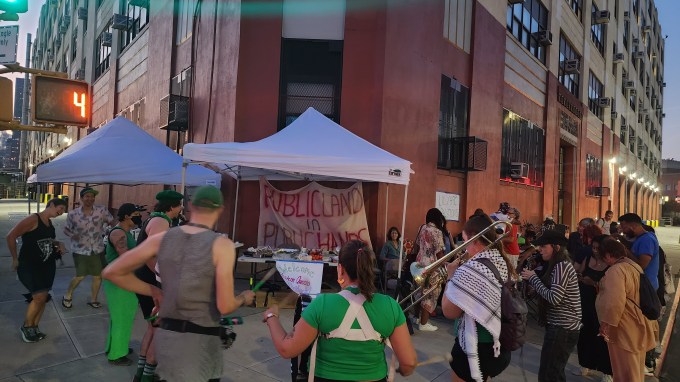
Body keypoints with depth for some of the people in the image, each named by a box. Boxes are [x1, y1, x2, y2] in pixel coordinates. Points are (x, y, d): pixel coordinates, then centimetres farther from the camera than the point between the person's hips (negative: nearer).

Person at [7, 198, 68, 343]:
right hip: (29, 265, -8)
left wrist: (59, 244, 4)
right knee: (39, 297, -13)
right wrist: (15, 259, -12)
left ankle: (34, 327, 24)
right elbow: (11, 236, -17)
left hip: (48, 265, 8)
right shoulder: (33, 220, -15)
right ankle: (26, 326, 10)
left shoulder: (49, 223, 10)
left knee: (43, 297, 8)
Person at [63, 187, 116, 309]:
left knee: (98, 275, 9)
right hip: (80, 250, -2)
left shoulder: (101, 210, -7)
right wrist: (72, 235, -16)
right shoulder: (73, 214, -7)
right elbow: (66, 229, 5)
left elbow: (113, 222, -1)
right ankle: (68, 295, 29)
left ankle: (93, 299, 29)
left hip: (97, 249, 2)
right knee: (80, 276, 0)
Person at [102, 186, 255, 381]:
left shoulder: (162, 238, 0)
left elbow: (112, 272, 4)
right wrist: (243, 298, 5)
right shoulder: (221, 244, -14)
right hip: (200, 339, -5)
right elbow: (225, 306, -17)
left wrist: (154, 291, 11)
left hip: (166, 334, 5)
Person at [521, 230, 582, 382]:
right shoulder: (560, 265, 15)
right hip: (561, 326, 10)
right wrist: (533, 278, 2)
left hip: (562, 328, -10)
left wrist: (533, 278, -15)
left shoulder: (562, 266, -17)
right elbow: (549, 292, 13)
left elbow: (553, 298, -23)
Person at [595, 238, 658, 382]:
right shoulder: (633, 265, 9)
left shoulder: (615, 270, -22)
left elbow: (615, 301, -30)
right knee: (635, 369, 22)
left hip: (625, 329, -10)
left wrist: (606, 323, -22)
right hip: (637, 325, 10)